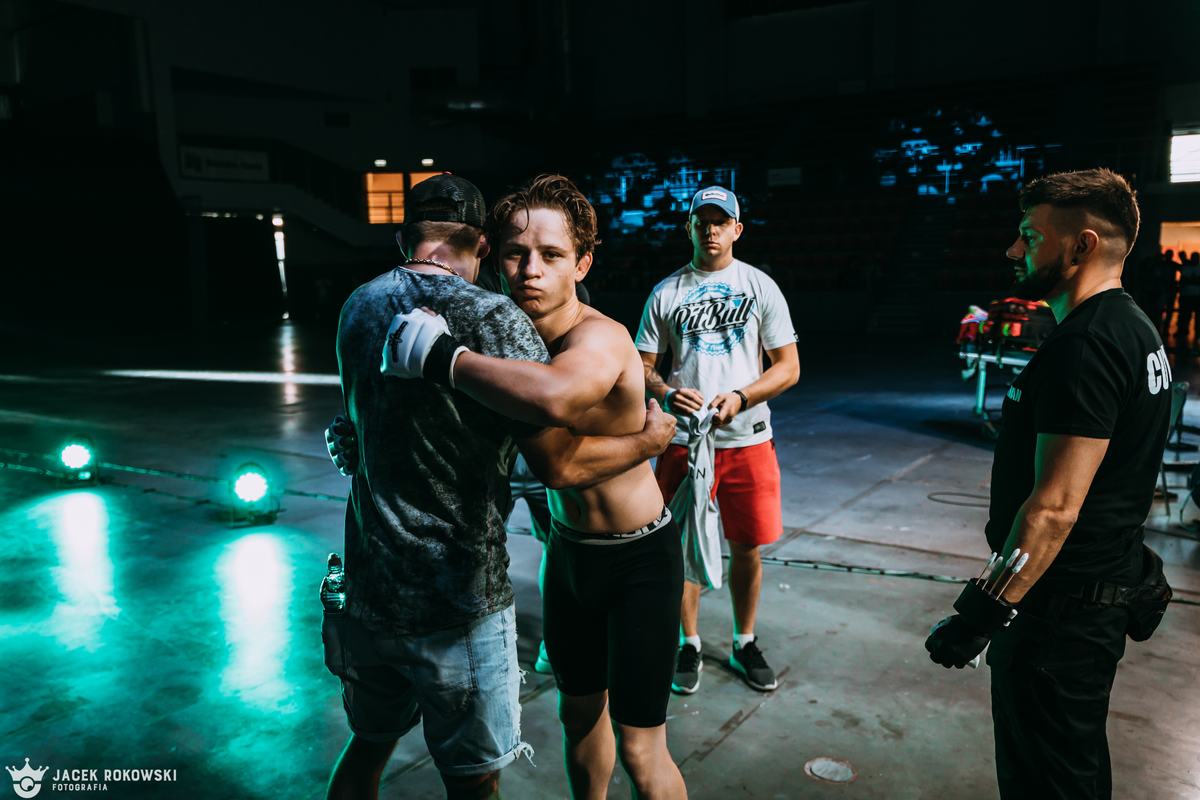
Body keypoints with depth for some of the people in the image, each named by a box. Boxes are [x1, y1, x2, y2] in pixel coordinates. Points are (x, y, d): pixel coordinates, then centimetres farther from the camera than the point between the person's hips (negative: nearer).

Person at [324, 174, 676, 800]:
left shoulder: (359, 306, 3)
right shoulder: (495, 319, -16)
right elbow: (560, 465, -19)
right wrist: (649, 440, -2)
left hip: (367, 588, 6)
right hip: (456, 606, -6)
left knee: (368, 747, 26)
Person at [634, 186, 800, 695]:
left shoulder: (761, 287, 4)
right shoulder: (666, 293, 5)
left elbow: (788, 367, 2)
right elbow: (642, 367, 6)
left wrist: (739, 397, -15)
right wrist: (667, 394, -17)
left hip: (748, 441, 0)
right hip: (683, 439, 0)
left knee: (747, 548, 8)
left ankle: (744, 644, 29)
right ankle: (689, 646, 25)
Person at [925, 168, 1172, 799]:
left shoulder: (1083, 346, -24)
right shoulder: (1132, 327, 11)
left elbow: (1055, 506, -28)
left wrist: (983, 611, -24)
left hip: (1062, 606, -10)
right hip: (1105, 587, 10)